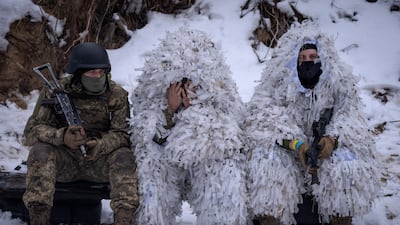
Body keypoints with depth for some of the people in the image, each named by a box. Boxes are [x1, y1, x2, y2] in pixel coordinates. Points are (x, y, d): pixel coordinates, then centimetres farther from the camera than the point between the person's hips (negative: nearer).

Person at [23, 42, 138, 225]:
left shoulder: (117, 95, -3)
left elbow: (122, 134, -11)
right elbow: (32, 131, -12)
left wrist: (100, 145, -34)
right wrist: (61, 136, -34)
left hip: (99, 161, 0)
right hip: (64, 161, 0)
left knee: (124, 156, -28)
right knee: (40, 150, -29)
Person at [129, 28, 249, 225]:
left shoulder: (219, 91, -7)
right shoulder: (153, 91, -5)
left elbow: (222, 136, -11)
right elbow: (150, 140, -7)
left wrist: (195, 109, -22)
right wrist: (170, 109, -22)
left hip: (210, 161, -1)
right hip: (164, 163, 1)